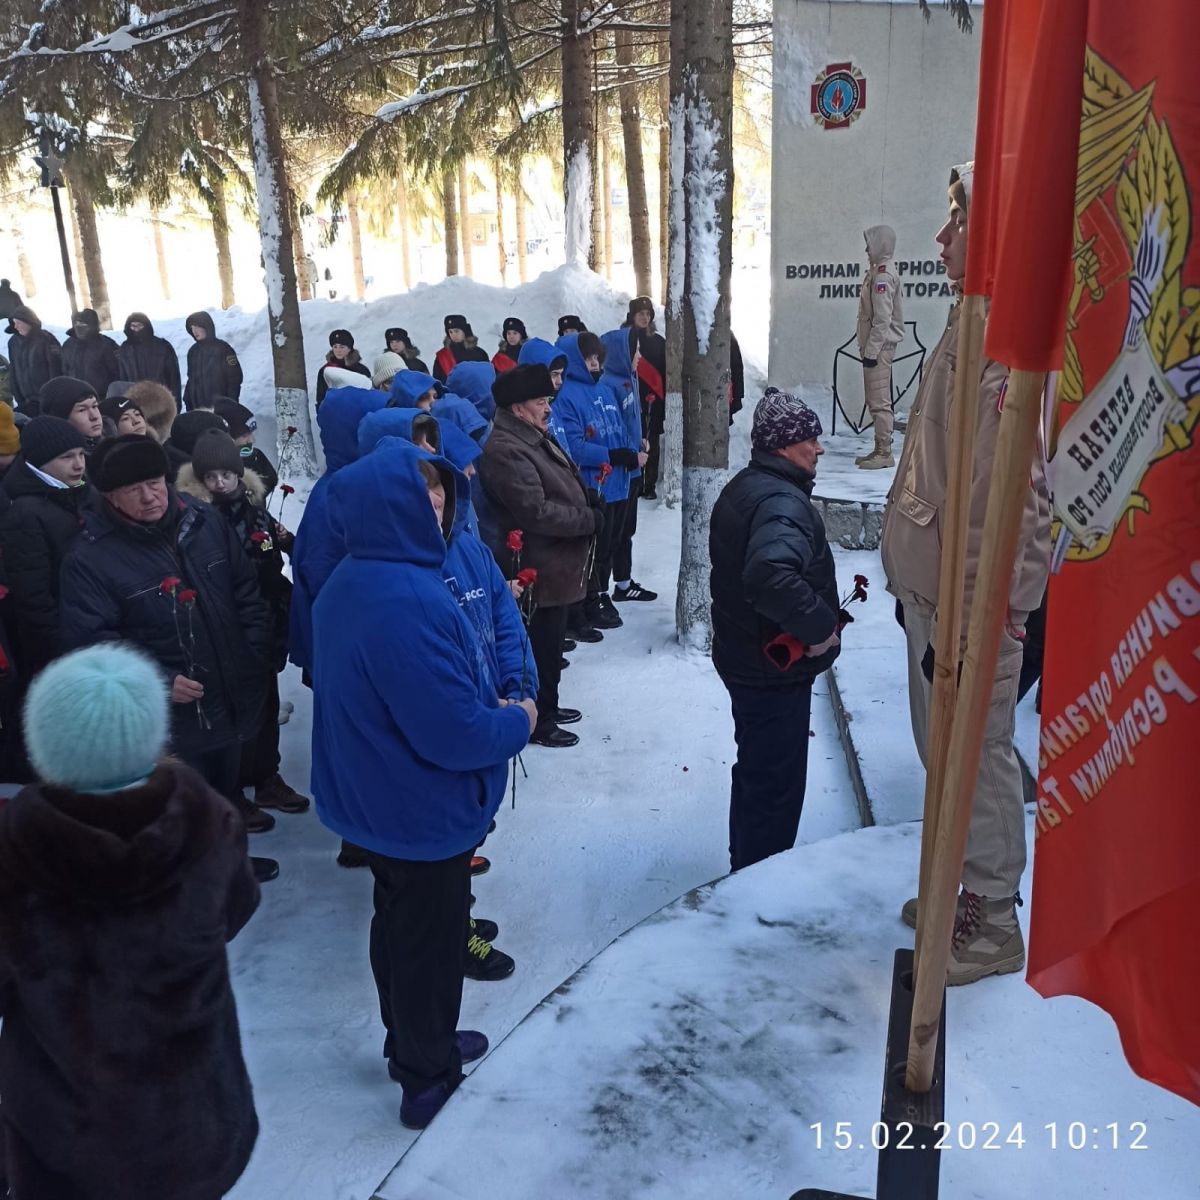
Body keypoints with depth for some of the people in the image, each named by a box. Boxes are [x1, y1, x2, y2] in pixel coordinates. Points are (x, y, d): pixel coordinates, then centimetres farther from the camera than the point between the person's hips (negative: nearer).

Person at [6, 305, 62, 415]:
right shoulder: (13, 342, 8)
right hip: (27, 402, 5)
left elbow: (56, 368, -9)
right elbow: (13, 372, 11)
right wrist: (18, 397, 6)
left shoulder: (46, 339, -6)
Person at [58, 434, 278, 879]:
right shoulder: (90, 556, -16)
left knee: (225, 778, 26)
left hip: (231, 692, 6)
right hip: (168, 714, -5)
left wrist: (255, 655, 2)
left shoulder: (204, 521, -1)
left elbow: (246, 592, 8)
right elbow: (90, 640, -16)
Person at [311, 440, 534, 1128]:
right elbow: (455, 734, -32)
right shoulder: (408, 602, -33)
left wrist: (494, 702, 5)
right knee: (431, 940, 13)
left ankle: (414, 1043, 48)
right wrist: (517, 723, -13)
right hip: (426, 810, -9)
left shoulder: (350, 583, -1)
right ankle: (428, 1075, 36)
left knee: (401, 924, 26)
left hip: (375, 797, 9)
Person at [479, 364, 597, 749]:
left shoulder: (535, 438, 12)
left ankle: (547, 707, 38)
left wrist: (590, 507, 6)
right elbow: (537, 511, -27)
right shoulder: (505, 451, -22)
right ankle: (538, 722, 18)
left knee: (550, 643, 22)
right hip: (539, 571, -10)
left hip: (557, 566, 10)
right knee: (541, 647, 3)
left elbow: (565, 486, 24)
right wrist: (589, 519, -17)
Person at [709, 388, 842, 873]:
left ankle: (745, 870, 41)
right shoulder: (783, 502, -25)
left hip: (746, 658, 11)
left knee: (756, 772, 24)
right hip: (777, 669, -11)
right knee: (776, 784, 4)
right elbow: (771, 575, -44)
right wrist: (819, 626, -30)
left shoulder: (743, 488, 9)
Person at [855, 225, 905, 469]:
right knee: (874, 400, 13)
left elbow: (882, 319, -19)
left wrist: (871, 351, -20)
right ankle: (879, 449, 19)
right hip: (876, 346, 10)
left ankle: (885, 453, -6)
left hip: (880, 347, -10)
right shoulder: (877, 272, 15)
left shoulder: (882, 275, -14)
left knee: (879, 402, -8)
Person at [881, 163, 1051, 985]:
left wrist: (973, 619, -23)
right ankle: (962, 888, 40)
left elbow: (1015, 499, -25)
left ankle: (994, 921, 23)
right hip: (934, 589, 10)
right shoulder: (972, 324, 11)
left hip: (972, 605, -10)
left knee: (977, 756, 4)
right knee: (943, 748, 21)